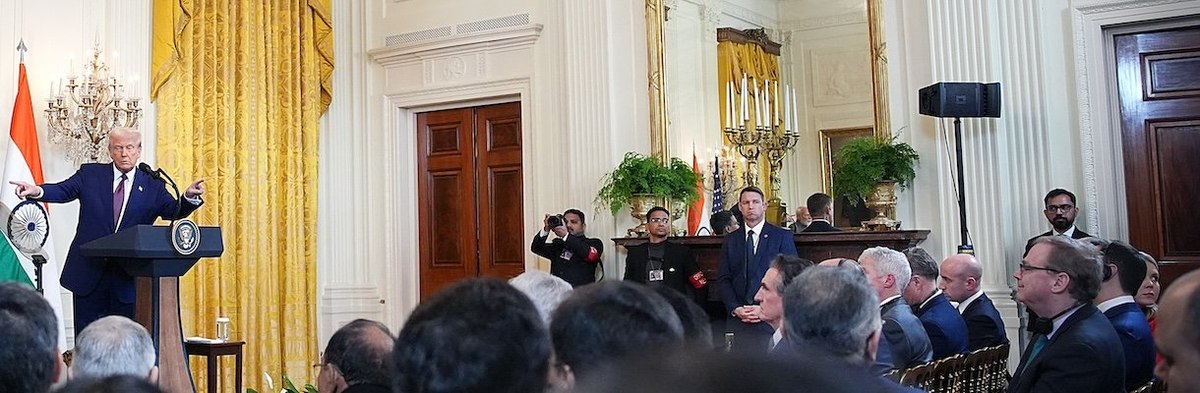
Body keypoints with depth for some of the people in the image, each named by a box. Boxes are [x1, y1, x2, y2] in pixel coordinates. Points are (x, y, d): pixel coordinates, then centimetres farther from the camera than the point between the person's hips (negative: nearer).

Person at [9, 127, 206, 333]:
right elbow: (63, 190, -5)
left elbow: (174, 211, -7)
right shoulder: (90, 174, 6)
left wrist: (189, 197, -29)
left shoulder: (153, 185, 4)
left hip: (128, 278, 0)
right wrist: (37, 191, -26)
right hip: (88, 272, 0)